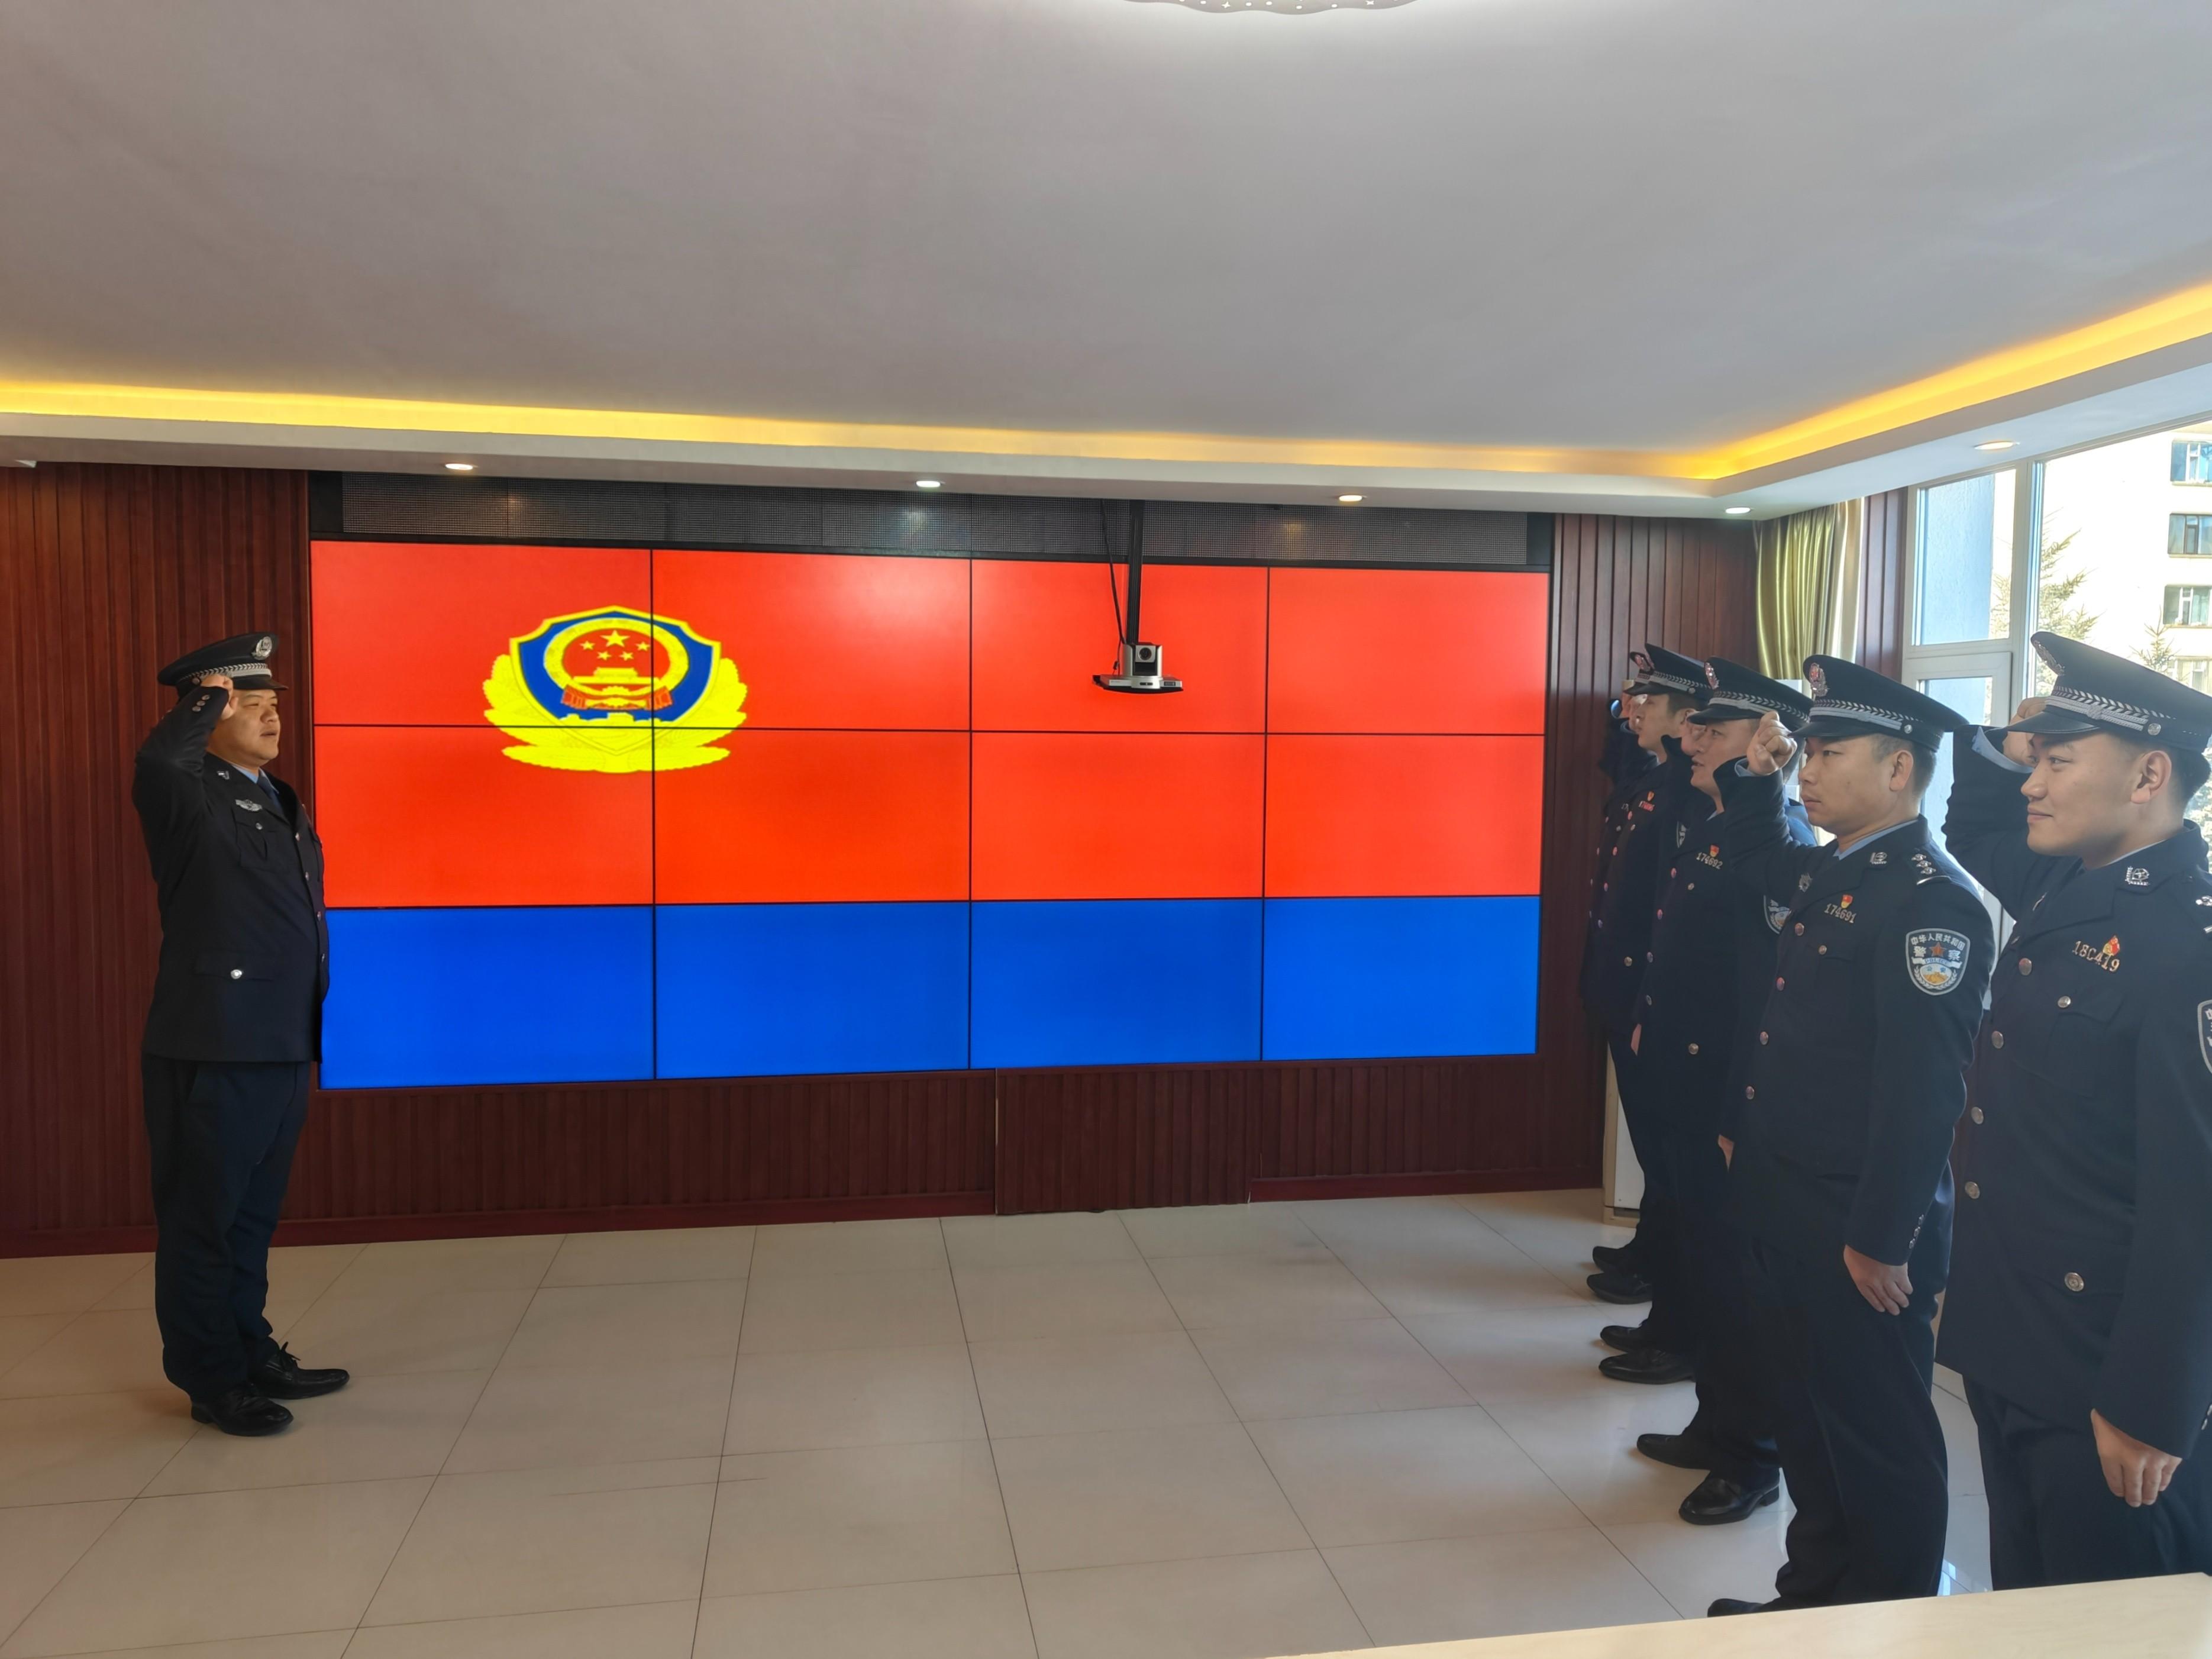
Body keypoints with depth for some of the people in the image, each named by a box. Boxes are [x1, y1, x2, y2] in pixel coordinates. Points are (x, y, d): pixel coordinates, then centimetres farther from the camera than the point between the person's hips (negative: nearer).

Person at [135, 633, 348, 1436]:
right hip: (211, 1052, -8)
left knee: (252, 1217, 19)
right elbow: (155, 764, -37)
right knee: (201, 1220, 6)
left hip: (283, 1049, 8)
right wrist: (207, 701, -20)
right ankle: (212, 1380, 18)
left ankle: (252, 1354, 31)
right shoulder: (190, 796, -9)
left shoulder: (281, 804, 16)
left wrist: (312, 1032, 20)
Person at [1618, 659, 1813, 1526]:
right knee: (1701, 1258, 19)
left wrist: (1743, 1119, -23)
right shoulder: (1712, 832, 10)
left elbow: (1773, 991, -23)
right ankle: (1717, 1422, 35)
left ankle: (1752, 1457, 21)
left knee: (1735, 1271, 4)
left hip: (1732, 1103, -9)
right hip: (1685, 1091, 9)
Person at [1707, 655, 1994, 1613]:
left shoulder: (1929, 899, -20)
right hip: (1790, 1209, 9)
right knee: (1803, 1412, 21)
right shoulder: (1830, 871, 8)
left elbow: (1921, 1089, -24)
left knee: (1877, 1432, 9)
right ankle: (1814, 1596, 38)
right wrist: (1753, 776, 13)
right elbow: (1753, 863, 31)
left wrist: (1882, 1239, -21)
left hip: (1860, 1229, -9)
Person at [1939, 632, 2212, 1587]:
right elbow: (1973, 832, 27)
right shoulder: (2066, 887, 4)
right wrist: (2003, 743, 6)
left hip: (2107, 1377, -8)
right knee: (2023, 1617, 23)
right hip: (2009, 1346, 8)